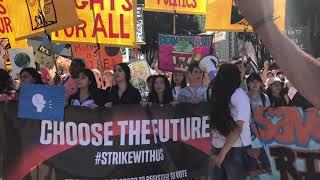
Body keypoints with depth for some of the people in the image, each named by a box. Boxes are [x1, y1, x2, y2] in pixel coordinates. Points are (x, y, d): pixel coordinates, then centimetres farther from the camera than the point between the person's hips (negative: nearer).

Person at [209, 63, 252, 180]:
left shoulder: (239, 95, -13)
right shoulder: (221, 93, 9)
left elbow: (238, 128, -19)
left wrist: (222, 152, -21)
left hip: (236, 149, -6)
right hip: (218, 147, 7)